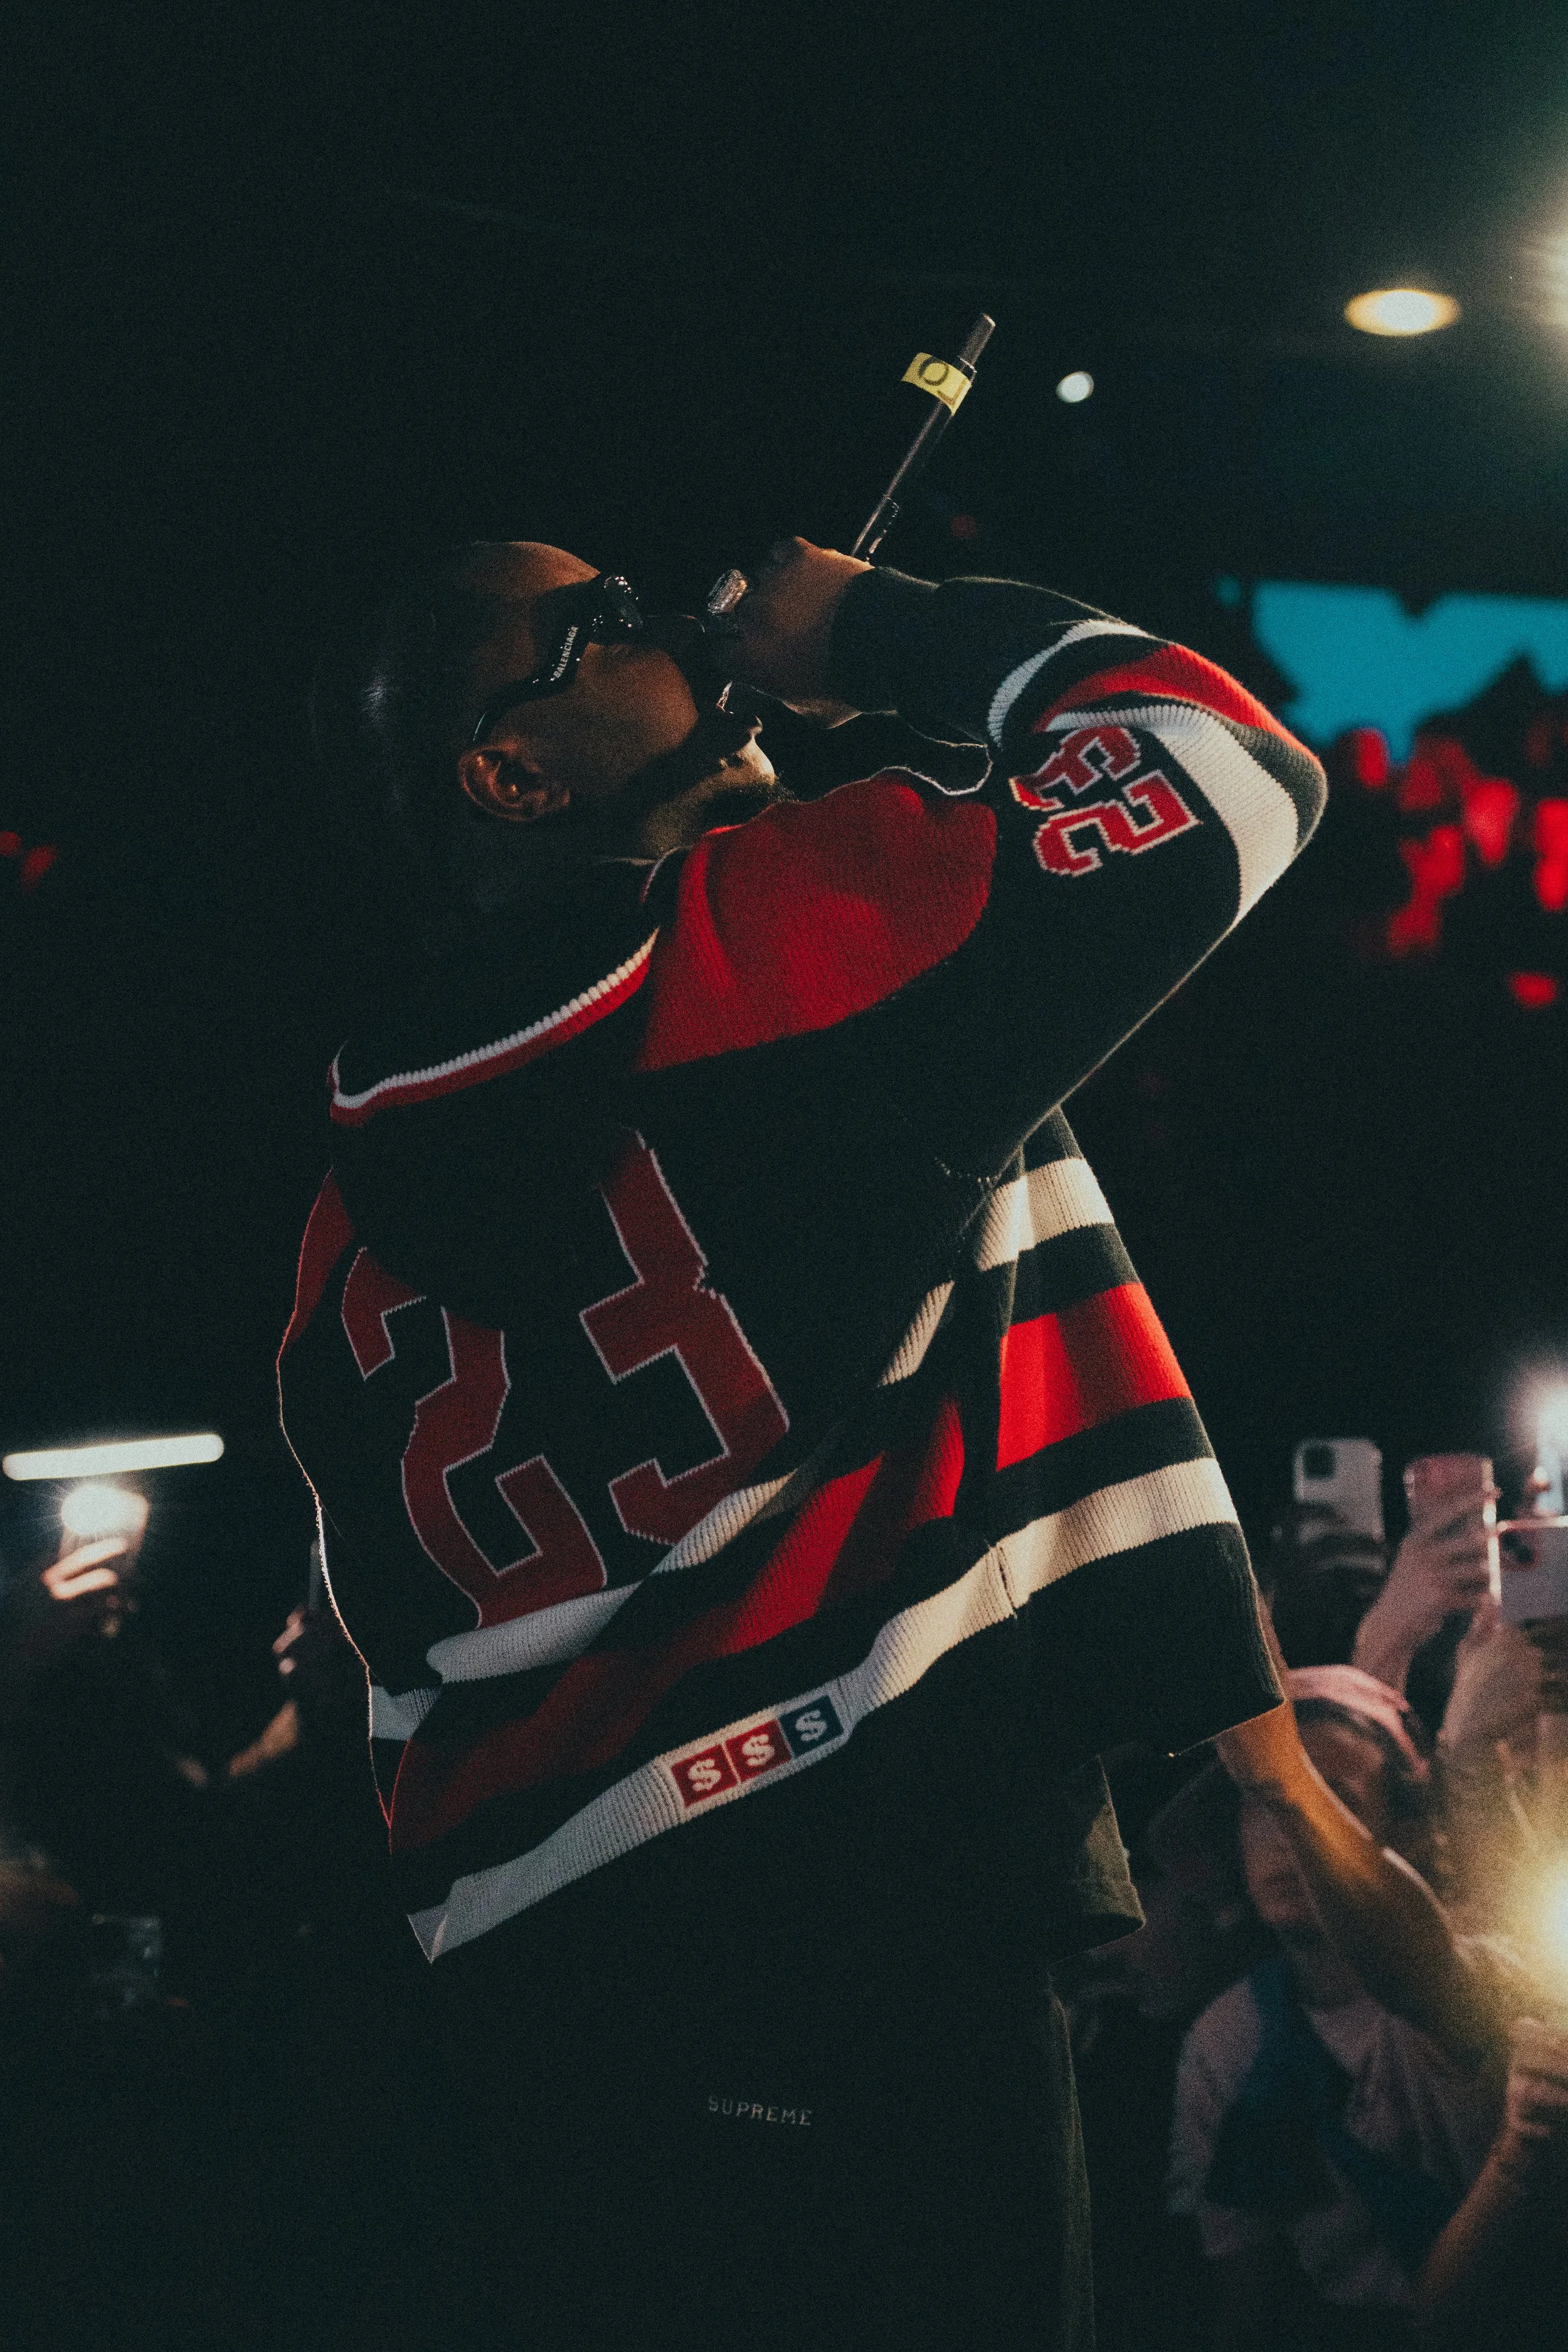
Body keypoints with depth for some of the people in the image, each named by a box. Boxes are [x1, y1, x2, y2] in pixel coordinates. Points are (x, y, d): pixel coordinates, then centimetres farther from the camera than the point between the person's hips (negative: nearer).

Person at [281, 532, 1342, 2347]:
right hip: (875, 1933, -7)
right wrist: (879, 631, 11)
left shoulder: (354, 1221, 14)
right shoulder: (786, 921, -6)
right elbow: (1226, 770, -1)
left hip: (528, 1993, 8)